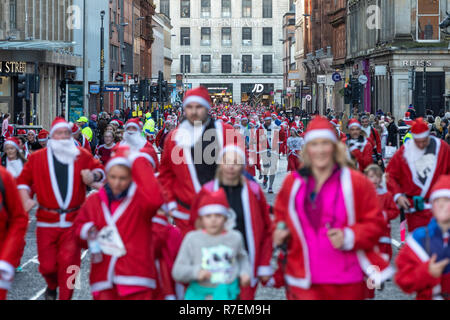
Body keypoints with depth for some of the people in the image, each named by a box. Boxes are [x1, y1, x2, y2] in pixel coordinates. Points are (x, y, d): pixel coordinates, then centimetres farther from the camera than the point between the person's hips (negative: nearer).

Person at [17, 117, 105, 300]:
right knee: (47, 266, 4)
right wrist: (26, 199, -7)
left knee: (68, 264, -5)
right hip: (47, 222, 0)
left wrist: (94, 175, -5)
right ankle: (52, 286, 37)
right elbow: (23, 180, 9)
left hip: (73, 222, 0)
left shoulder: (82, 156, 7)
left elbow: (99, 169, 18)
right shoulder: (37, 158, 5)